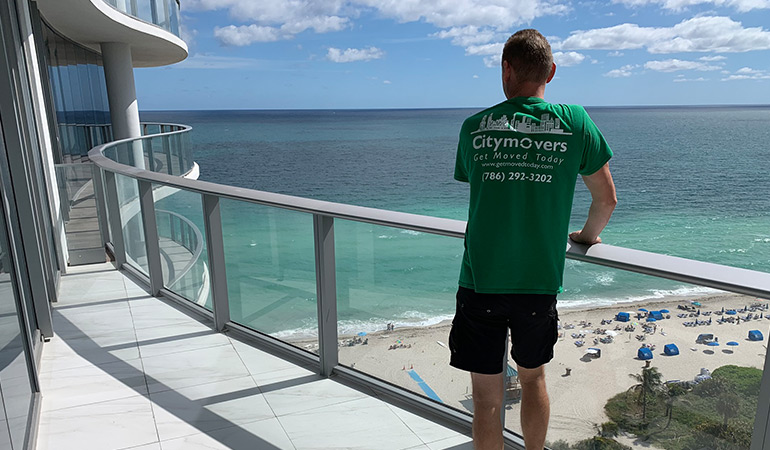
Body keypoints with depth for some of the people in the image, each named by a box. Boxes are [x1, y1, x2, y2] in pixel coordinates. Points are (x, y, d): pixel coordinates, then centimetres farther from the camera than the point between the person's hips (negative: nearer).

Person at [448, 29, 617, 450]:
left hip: (480, 284, -1)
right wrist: (586, 237, 27)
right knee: (533, 377, 25)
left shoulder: (474, 126, -1)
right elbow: (606, 200, 6)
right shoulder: (574, 122, -1)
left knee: (486, 397, 11)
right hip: (540, 284, 2)